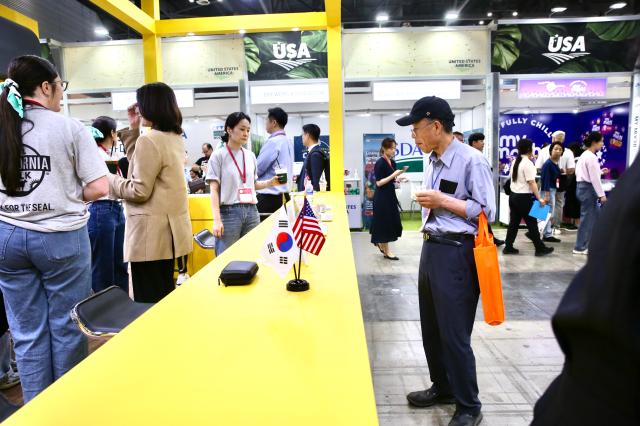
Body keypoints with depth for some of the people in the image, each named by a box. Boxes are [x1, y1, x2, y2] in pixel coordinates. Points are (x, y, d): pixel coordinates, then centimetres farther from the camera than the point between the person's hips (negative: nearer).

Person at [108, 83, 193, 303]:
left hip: (151, 232, -9)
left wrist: (109, 180, -1)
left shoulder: (149, 140, -16)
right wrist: (133, 130, 17)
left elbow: (139, 191, -16)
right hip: (169, 228, 9)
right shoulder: (176, 138, 11)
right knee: (165, 296, 18)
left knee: (149, 300, 0)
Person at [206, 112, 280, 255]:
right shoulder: (218, 156, -3)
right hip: (229, 212, -5)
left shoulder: (250, 156, 12)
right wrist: (217, 220, -14)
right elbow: (214, 190, -6)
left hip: (251, 211, 5)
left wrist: (270, 183, 0)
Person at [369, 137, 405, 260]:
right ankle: (386, 251, 12)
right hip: (382, 197, -8)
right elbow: (379, 183, -19)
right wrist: (394, 175, -22)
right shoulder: (380, 163, -14)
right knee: (384, 222, 0)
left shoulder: (392, 162, 9)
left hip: (390, 195, 8)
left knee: (392, 221, 12)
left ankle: (381, 243, 33)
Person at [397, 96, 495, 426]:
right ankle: (442, 388, 39)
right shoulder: (432, 161, 11)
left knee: (454, 336, 3)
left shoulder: (471, 160, -14)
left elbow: (487, 212, -15)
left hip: (456, 254, -8)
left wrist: (443, 201, -18)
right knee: (431, 329, 18)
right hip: (431, 249, 8)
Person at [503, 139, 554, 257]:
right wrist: (539, 198, -17)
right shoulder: (528, 163, -13)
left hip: (513, 195, 8)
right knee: (532, 223, 1)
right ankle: (540, 248, 10)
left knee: (514, 222, 9)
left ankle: (508, 247, 10)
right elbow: (531, 182, -18)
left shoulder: (515, 162, 12)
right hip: (524, 197, -8)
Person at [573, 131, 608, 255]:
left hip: (583, 187, 10)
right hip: (588, 189, -10)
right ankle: (580, 248, 5)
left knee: (596, 216, 17)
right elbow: (594, 178, -18)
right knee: (587, 218, -3)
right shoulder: (591, 157, -16)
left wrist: (600, 171, 20)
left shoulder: (585, 155, 14)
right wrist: (602, 194, -15)